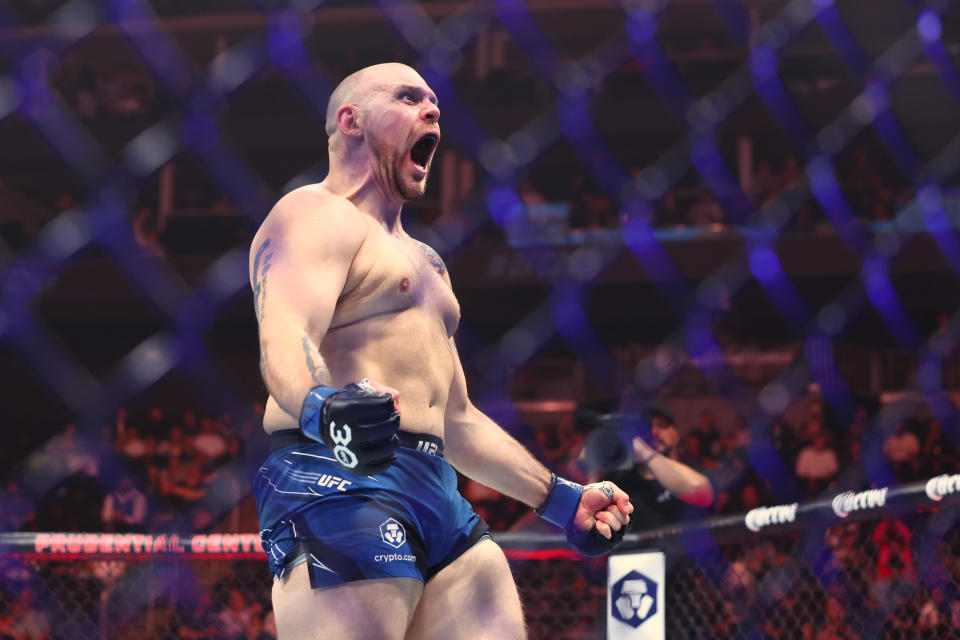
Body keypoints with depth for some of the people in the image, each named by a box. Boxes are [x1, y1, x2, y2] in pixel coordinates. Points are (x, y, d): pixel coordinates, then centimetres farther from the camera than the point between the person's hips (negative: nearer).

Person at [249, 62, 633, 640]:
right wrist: (327, 409, -40)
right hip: (341, 485, -9)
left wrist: (561, 499, 31)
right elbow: (283, 340, -19)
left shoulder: (423, 262, 31)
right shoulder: (319, 215, 1)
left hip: (440, 494, 9)